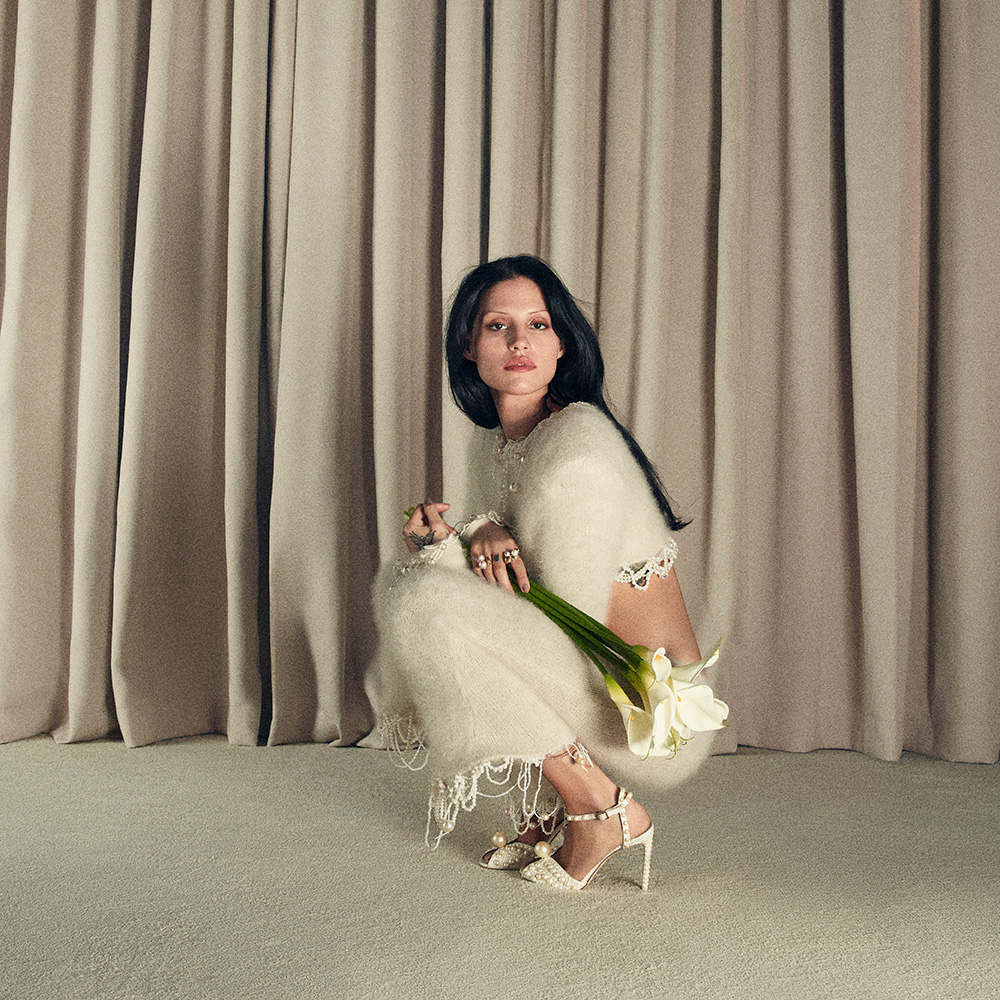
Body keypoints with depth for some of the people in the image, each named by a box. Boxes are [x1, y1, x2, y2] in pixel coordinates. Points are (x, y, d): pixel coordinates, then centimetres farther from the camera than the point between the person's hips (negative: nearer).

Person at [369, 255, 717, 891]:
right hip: (588, 687, 9)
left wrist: (452, 540, -8)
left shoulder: (578, 441, -19)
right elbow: (509, 585, 15)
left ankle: (601, 808, -10)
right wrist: (477, 534, -7)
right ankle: (547, 808, 11)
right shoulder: (492, 444, 9)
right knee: (406, 575, 14)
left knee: (421, 601, -22)